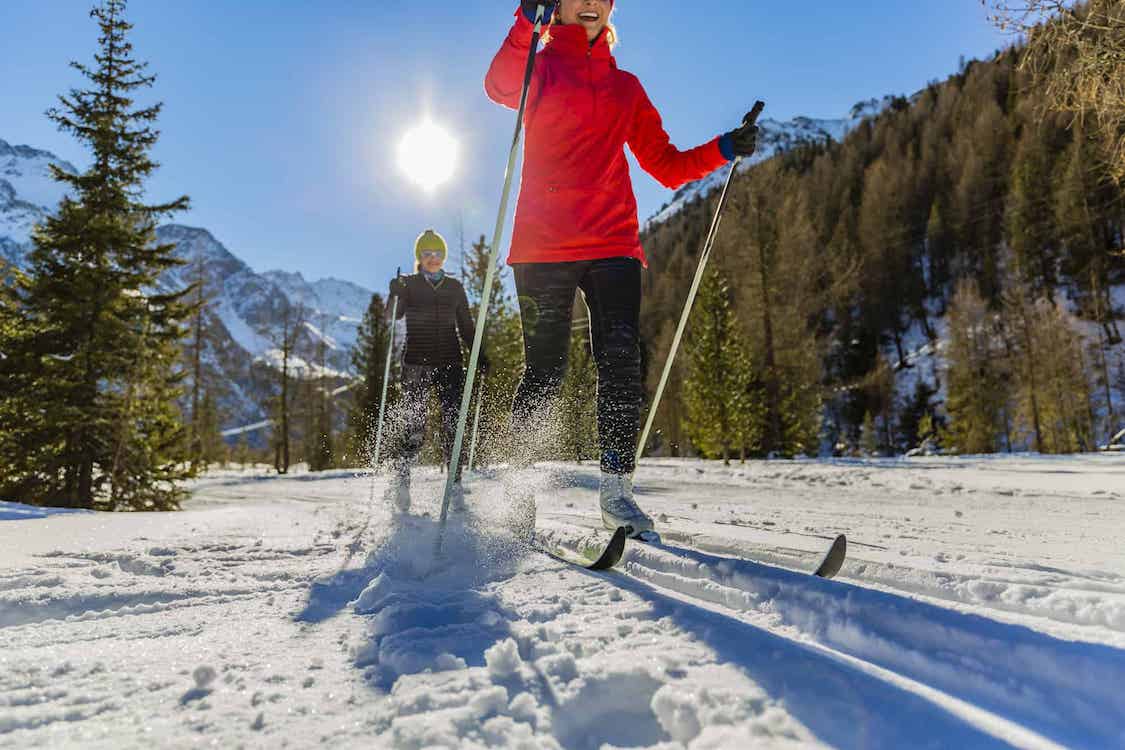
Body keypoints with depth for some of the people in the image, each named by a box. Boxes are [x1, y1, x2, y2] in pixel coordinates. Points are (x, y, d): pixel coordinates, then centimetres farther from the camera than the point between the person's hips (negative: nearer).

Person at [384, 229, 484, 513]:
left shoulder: (454, 287, 15)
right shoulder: (408, 284, 8)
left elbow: (466, 327, 18)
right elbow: (394, 315, -9)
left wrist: (479, 356, 7)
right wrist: (395, 295, -28)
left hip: (450, 363, 2)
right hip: (417, 362, -2)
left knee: (453, 424, -7)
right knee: (413, 425, -7)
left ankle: (455, 483, -1)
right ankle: (400, 480, 9)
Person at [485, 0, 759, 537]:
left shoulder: (626, 87, 23)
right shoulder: (539, 66, 12)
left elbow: (667, 166, 20)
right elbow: (498, 87, -14)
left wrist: (723, 150, 6)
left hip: (613, 243, 3)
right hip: (544, 242, -3)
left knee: (621, 364, -10)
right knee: (544, 372, -4)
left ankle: (616, 488, -5)